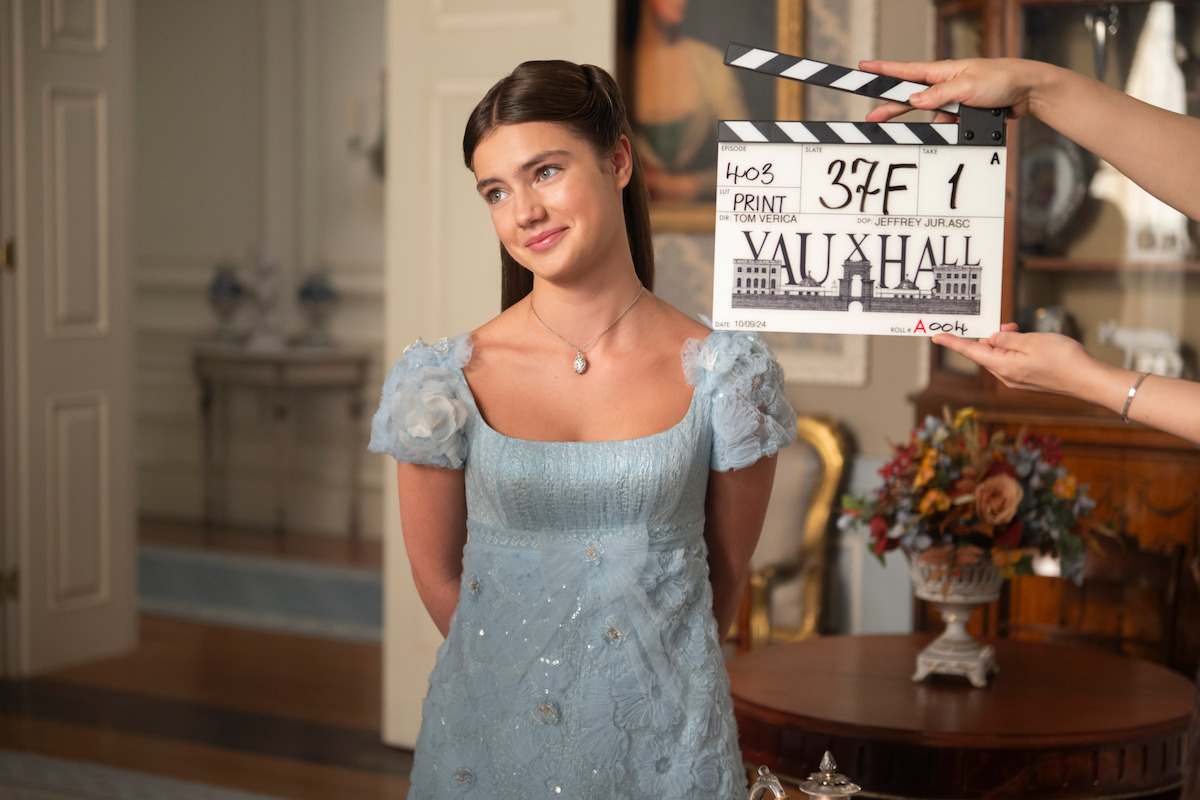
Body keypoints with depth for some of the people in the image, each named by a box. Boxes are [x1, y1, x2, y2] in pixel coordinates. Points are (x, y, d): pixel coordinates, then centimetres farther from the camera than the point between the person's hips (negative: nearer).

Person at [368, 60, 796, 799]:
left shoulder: (724, 376, -7)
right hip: (493, 737, 0)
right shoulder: (447, 382, -8)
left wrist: (662, 676, 11)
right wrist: (515, 663, 10)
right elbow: (438, 575, 2)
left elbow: (727, 573, 3)